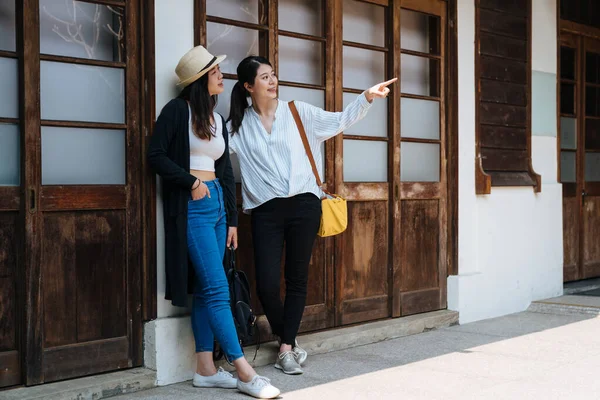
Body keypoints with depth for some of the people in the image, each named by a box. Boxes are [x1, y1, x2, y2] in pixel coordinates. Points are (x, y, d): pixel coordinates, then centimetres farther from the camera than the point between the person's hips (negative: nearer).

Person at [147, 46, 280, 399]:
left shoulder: (218, 120, 17)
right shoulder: (178, 110, -4)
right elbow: (156, 155, -10)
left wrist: (232, 219, 14)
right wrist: (191, 181, -13)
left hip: (217, 204, 7)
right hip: (192, 208, -7)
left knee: (205, 290, 7)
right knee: (217, 289, -10)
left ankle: (205, 369, 11)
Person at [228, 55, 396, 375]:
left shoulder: (298, 112, 7)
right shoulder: (239, 125, 7)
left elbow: (340, 121, 7)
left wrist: (367, 97, -4)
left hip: (303, 205, 0)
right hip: (265, 211, 0)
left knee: (297, 279, 4)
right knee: (266, 284, -6)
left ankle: (286, 348, 15)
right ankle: (288, 342, 20)